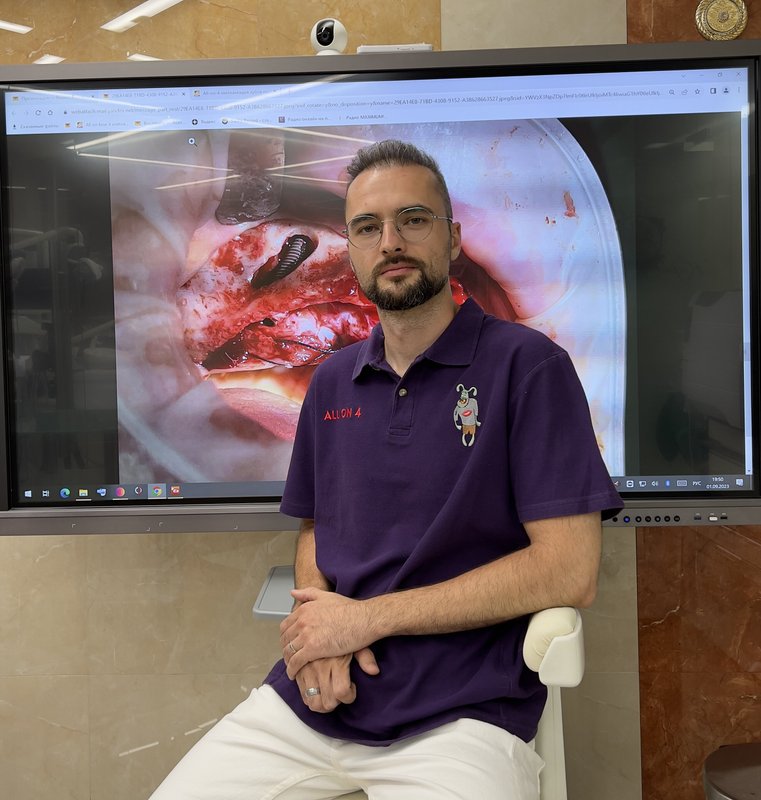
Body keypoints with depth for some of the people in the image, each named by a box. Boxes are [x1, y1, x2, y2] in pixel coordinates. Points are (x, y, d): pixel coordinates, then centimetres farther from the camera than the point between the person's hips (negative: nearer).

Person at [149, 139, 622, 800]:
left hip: (460, 715, -4)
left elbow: (569, 572, -14)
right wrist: (318, 622, -4)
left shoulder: (527, 364, -8)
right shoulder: (332, 383, 11)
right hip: (310, 698, 5)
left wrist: (368, 617, -13)